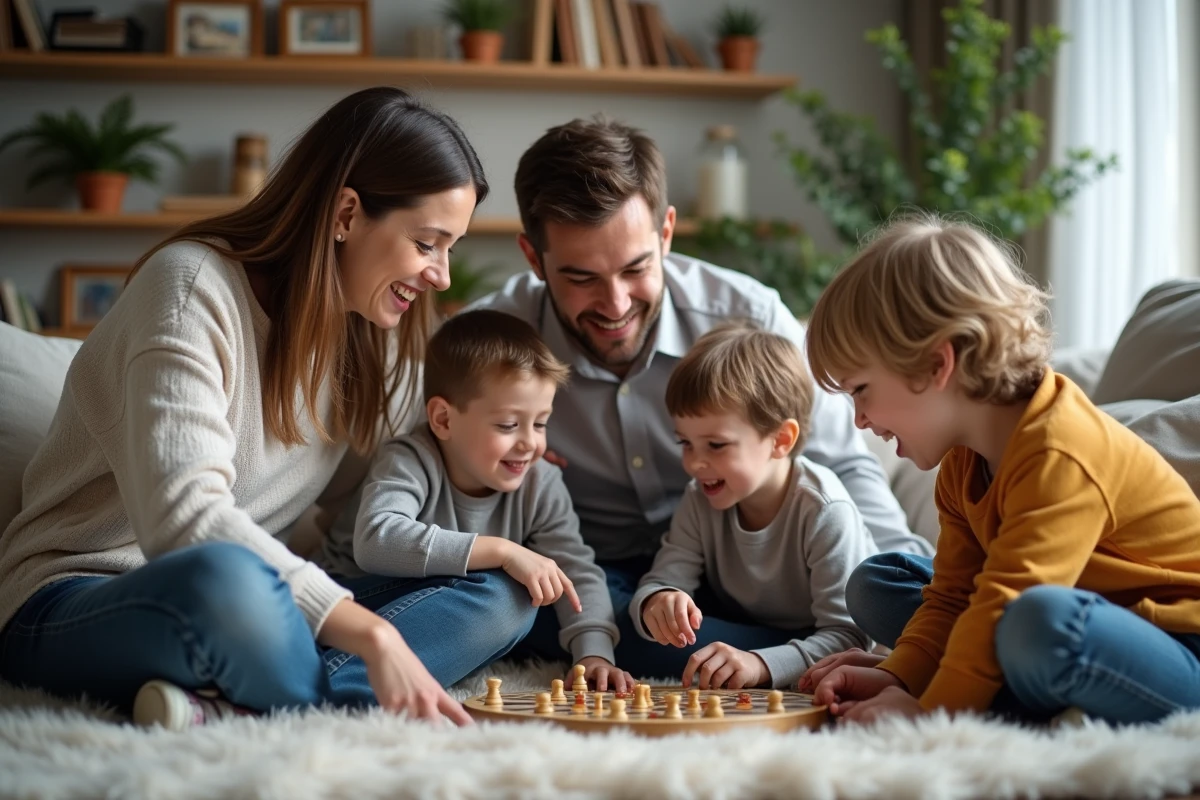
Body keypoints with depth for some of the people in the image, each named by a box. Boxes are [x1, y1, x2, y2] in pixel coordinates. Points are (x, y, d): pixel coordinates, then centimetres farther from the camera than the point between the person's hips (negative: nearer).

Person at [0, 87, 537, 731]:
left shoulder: (373, 330, 9)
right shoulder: (193, 284, -16)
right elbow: (182, 514, -29)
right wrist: (368, 633, -34)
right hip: (67, 606, -8)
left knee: (501, 595, -11)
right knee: (221, 578, -43)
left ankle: (232, 712, -28)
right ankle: (351, 707, -16)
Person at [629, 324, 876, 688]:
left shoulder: (823, 512, -25)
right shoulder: (700, 501, -7)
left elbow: (847, 635, -28)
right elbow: (661, 580, -11)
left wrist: (760, 665, -45)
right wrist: (656, 603, -38)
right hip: (741, 641, 5)